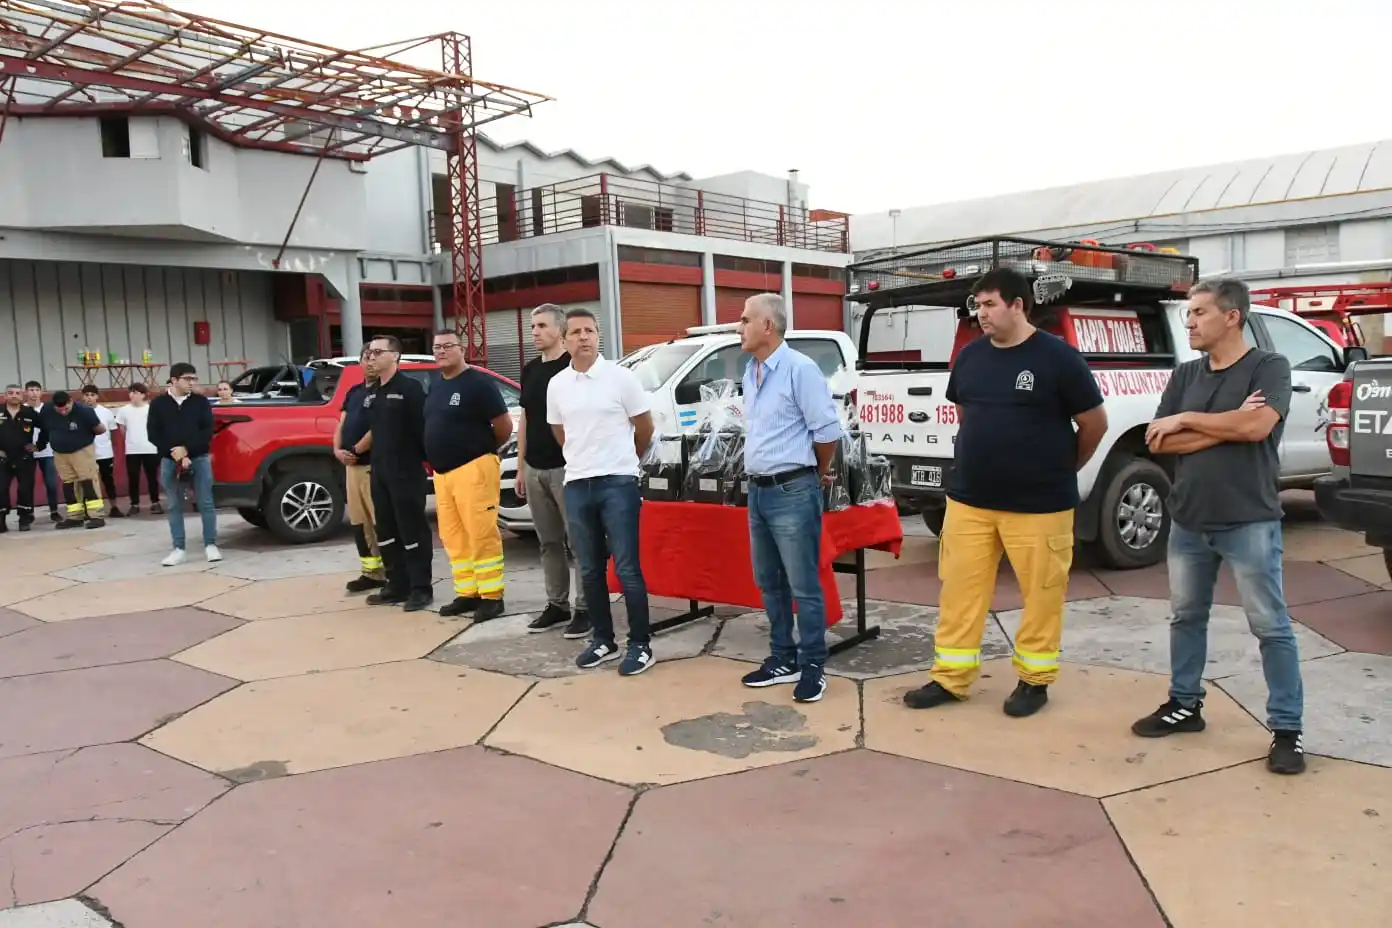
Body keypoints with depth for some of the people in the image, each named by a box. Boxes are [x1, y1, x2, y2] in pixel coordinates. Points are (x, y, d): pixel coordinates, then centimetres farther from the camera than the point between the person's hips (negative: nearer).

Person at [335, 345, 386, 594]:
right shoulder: (353, 392, 20)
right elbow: (341, 425, 17)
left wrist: (355, 450, -15)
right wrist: (338, 450, -1)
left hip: (373, 464, -9)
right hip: (352, 465, 9)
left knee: (381, 522, -9)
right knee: (358, 521, 11)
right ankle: (371, 572, 18)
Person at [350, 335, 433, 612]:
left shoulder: (410, 388, -9)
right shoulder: (371, 393, 15)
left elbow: (423, 428, -12)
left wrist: (431, 460, -14)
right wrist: (355, 450, 28)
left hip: (407, 472, -8)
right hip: (379, 472, 8)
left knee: (412, 531, -3)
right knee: (386, 532, 12)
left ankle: (421, 589, 3)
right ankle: (397, 586, 21)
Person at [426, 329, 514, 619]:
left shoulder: (479, 383, -9)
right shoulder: (435, 385, 14)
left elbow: (504, 426, -9)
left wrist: (483, 450, 5)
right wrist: (435, 457, 16)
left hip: (472, 469, -8)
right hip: (442, 472, 8)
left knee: (482, 535, -6)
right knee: (453, 538, 10)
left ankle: (491, 596, 0)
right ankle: (467, 593, 18)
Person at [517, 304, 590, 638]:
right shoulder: (529, 370, 13)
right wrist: (520, 467, 16)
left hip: (566, 467, -7)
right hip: (535, 469, 7)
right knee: (549, 542, 12)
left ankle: (584, 608, 4)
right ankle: (557, 604, 21)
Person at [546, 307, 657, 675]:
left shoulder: (621, 377, -5)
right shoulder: (556, 385, 6)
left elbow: (645, 427, 4)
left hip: (618, 483, -4)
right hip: (576, 485, 5)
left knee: (627, 568, -3)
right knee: (590, 570, 11)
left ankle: (640, 644, 5)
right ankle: (602, 640, 22)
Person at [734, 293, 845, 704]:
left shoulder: (799, 368, -14)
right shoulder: (750, 372, 12)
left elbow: (827, 430, -13)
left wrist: (819, 473, 2)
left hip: (793, 492, -9)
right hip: (758, 491, 9)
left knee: (804, 586, 0)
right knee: (769, 583, 16)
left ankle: (813, 667, 11)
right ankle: (783, 658, 28)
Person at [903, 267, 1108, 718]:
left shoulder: (1058, 356, -9)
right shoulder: (970, 356, 6)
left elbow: (1095, 423, -1)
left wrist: (1061, 470, 9)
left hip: (1038, 505, -4)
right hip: (968, 500, 5)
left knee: (1041, 594, 6)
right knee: (960, 591, 8)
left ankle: (1034, 679, 23)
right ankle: (950, 678, 19)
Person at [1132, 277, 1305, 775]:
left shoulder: (1269, 366, -6)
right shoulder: (1184, 375, 8)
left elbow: (1257, 426, -23)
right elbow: (1159, 442, -1)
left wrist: (1186, 420, -11)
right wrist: (1228, 426, -11)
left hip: (1249, 522, -5)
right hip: (1188, 521, 6)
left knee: (1270, 625, 1)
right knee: (1186, 617, 15)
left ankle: (1287, 728, 10)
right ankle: (1184, 704, 29)